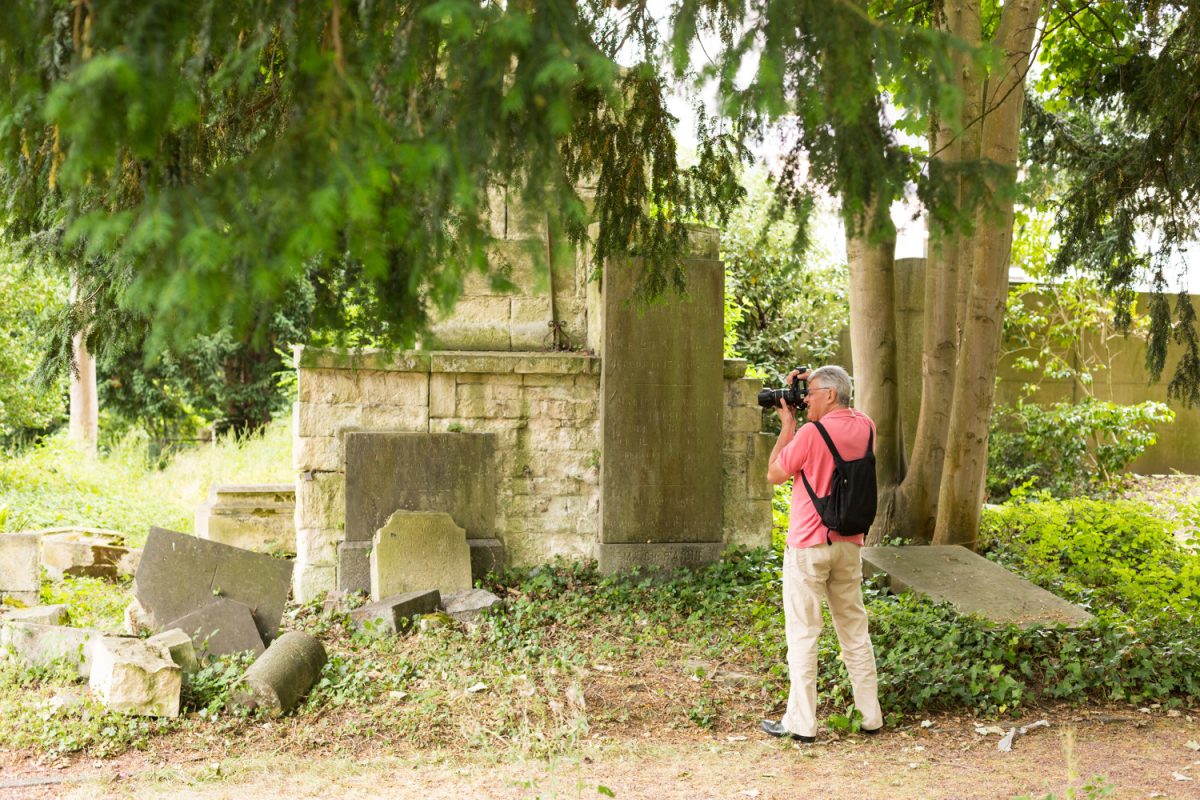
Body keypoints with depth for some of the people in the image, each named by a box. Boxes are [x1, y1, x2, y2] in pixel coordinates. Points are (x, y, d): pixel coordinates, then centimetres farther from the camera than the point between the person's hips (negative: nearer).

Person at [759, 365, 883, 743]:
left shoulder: (811, 434, -17)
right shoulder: (864, 428, 3)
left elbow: (774, 474, -4)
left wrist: (787, 423, 1)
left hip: (808, 545, -6)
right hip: (849, 545, 6)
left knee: (802, 633, -2)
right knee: (854, 629, 13)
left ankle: (801, 722, -2)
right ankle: (870, 715, 16)